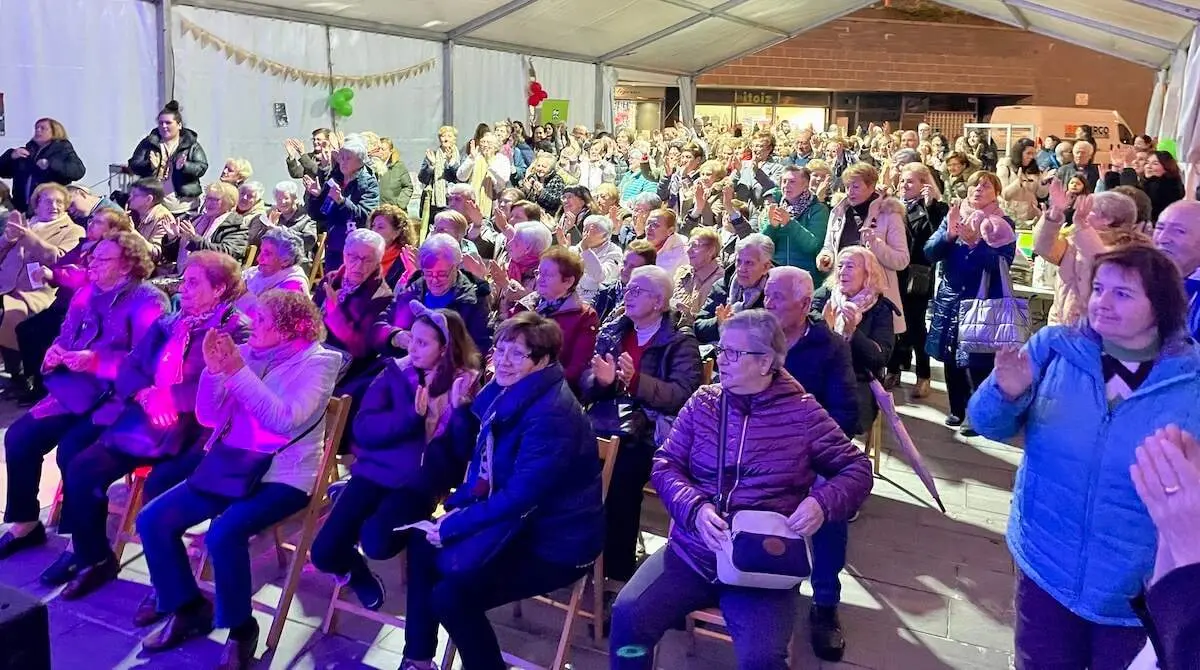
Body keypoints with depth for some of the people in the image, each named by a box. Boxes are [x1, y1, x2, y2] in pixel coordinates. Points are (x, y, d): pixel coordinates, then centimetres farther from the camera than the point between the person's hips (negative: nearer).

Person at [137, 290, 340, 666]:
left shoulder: (318, 361, -9)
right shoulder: (247, 353, 7)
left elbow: (285, 420, -23)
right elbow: (209, 417, 6)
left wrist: (238, 372, -23)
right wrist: (214, 369, -10)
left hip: (284, 476, -6)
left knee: (223, 533, -30)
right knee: (153, 520, -6)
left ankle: (241, 629, -6)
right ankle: (190, 609, 13)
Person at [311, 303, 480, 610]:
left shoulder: (466, 384, 0)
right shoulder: (396, 372, 4)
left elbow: (464, 452, -6)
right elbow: (363, 428, -6)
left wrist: (461, 408, -21)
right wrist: (412, 416, -19)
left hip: (422, 482, -2)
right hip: (375, 470, 2)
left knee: (376, 544, -27)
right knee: (324, 552, -13)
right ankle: (355, 570, 25)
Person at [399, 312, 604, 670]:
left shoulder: (552, 414, -26)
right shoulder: (506, 392, 3)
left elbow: (521, 498, -27)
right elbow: (483, 464, 12)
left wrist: (452, 526, -18)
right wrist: (457, 507, -4)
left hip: (556, 539, -10)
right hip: (515, 519, 10)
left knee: (450, 595, -19)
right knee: (422, 546, 9)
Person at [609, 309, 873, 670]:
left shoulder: (801, 411, 0)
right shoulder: (703, 402, 6)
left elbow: (856, 468, 4)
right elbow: (664, 465, 3)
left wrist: (823, 503, -17)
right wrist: (696, 509, -16)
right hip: (692, 551, 3)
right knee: (628, 614, -18)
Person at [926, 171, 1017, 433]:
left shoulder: (1003, 225, -2)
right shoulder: (953, 217, 8)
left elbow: (1001, 264, -15)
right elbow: (930, 253, -1)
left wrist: (974, 241, -26)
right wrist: (948, 234, -19)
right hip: (949, 298, 4)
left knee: (978, 361, -5)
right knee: (951, 357, 10)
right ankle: (958, 409, 25)